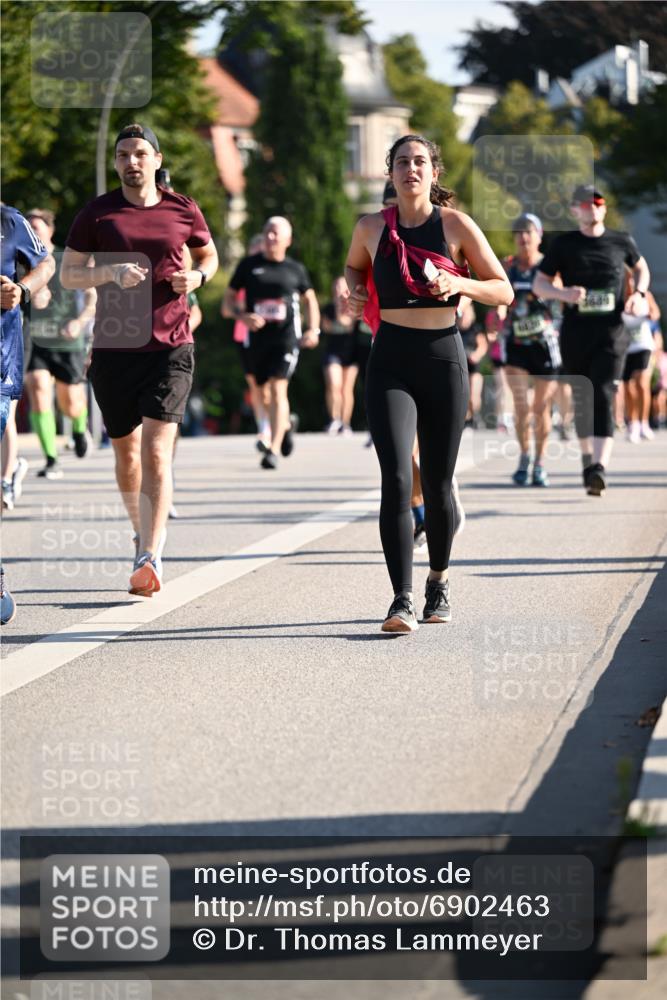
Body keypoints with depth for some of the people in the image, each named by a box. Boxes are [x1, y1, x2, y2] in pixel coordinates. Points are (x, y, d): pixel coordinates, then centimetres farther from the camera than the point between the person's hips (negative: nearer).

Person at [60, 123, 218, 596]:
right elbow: (68, 273, 5)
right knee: (126, 451, 13)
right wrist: (110, 273, -14)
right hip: (114, 348, 2)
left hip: (170, 347, -2)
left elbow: (209, 255, 21)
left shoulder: (183, 210, 5)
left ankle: (150, 557, -21)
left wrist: (197, 276, -2)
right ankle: (144, 534, 35)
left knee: (156, 450, -14)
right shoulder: (96, 213, 4)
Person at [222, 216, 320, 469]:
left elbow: (309, 299, 21)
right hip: (258, 337, 2)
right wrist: (243, 316, -14)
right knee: (261, 390, 12)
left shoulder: (295, 269, 8)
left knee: (278, 388, -16)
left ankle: (274, 450, -18)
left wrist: (313, 329, 6)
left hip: (286, 337, -2)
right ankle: (285, 424, 43)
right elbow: (227, 303, 7)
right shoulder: (248, 265, 6)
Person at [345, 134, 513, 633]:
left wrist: (459, 284, -17)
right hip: (391, 361, 0)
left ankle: (439, 579, 32)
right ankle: (403, 600, -16)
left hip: (444, 358, 0)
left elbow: (504, 291, 1)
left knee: (437, 485, 7)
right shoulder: (372, 228, 4)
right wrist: (355, 291, 4)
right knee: (396, 479, -15)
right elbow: (353, 266, 26)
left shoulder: (457, 226, -1)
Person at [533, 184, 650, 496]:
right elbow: (539, 284, 6)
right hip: (575, 333, 1)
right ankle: (587, 455, 34)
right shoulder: (564, 244, 5)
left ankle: (600, 467, -28)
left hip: (611, 333, -1)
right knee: (581, 398, 11)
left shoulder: (621, 242, 8)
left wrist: (639, 294, 6)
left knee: (604, 396, -16)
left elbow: (641, 268, 27)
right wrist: (564, 293, -15)